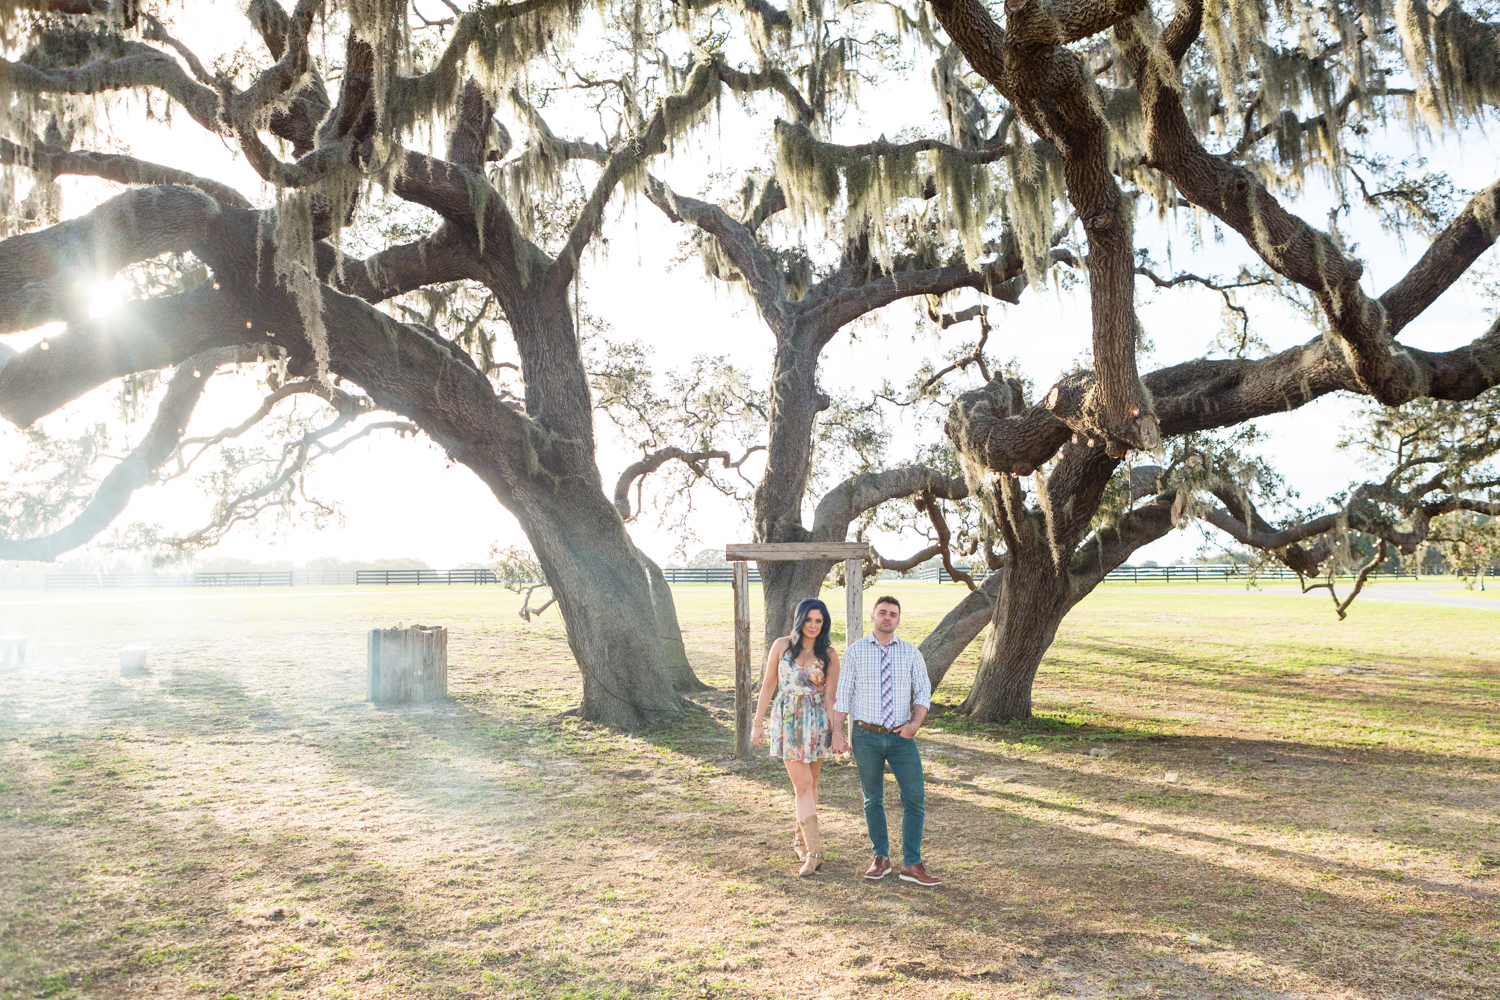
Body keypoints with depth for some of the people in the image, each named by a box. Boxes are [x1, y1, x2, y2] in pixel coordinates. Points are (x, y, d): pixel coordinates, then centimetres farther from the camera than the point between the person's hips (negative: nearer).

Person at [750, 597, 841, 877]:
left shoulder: (828, 655, 2)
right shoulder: (782, 646, 1)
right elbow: (768, 685, 5)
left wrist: (836, 730, -5)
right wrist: (757, 723, 4)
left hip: (817, 722, 2)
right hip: (788, 720, -1)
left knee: (810, 784, 10)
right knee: (802, 785, -7)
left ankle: (801, 838, 30)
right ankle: (814, 851, -7)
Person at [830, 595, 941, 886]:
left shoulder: (911, 652, 2)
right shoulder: (855, 651, -2)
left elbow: (923, 692, 0)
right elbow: (843, 694, -2)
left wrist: (915, 722, -17)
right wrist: (837, 732, -8)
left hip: (901, 737, 1)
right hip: (866, 736, -1)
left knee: (915, 798, -6)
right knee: (873, 799, 11)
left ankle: (912, 865, 3)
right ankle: (880, 859, 26)